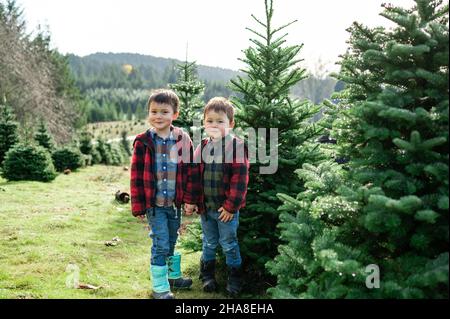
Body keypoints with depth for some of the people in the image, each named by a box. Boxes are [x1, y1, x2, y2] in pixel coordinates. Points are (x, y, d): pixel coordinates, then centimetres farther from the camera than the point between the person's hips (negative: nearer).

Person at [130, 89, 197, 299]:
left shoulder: (183, 140, -2)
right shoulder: (143, 142, -7)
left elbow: (189, 171, 2)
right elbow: (136, 176, -4)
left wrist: (189, 199, -1)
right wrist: (138, 206, -5)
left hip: (175, 203, 2)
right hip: (154, 204, -2)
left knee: (171, 242, 18)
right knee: (160, 245, -1)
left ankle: (174, 276, 38)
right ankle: (160, 287, 13)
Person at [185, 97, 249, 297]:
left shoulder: (236, 146, -13)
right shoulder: (202, 148, 2)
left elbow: (239, 180, -15)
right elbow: (194, 177, 8)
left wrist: (231, 206, -15)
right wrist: (192, 201, 4)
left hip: (226, 209, -4)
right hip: (205, 207, 4)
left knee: (229, 244, 10)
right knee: (209, 243, 20)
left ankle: (234, 278, 27)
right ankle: (207, 275, 37)